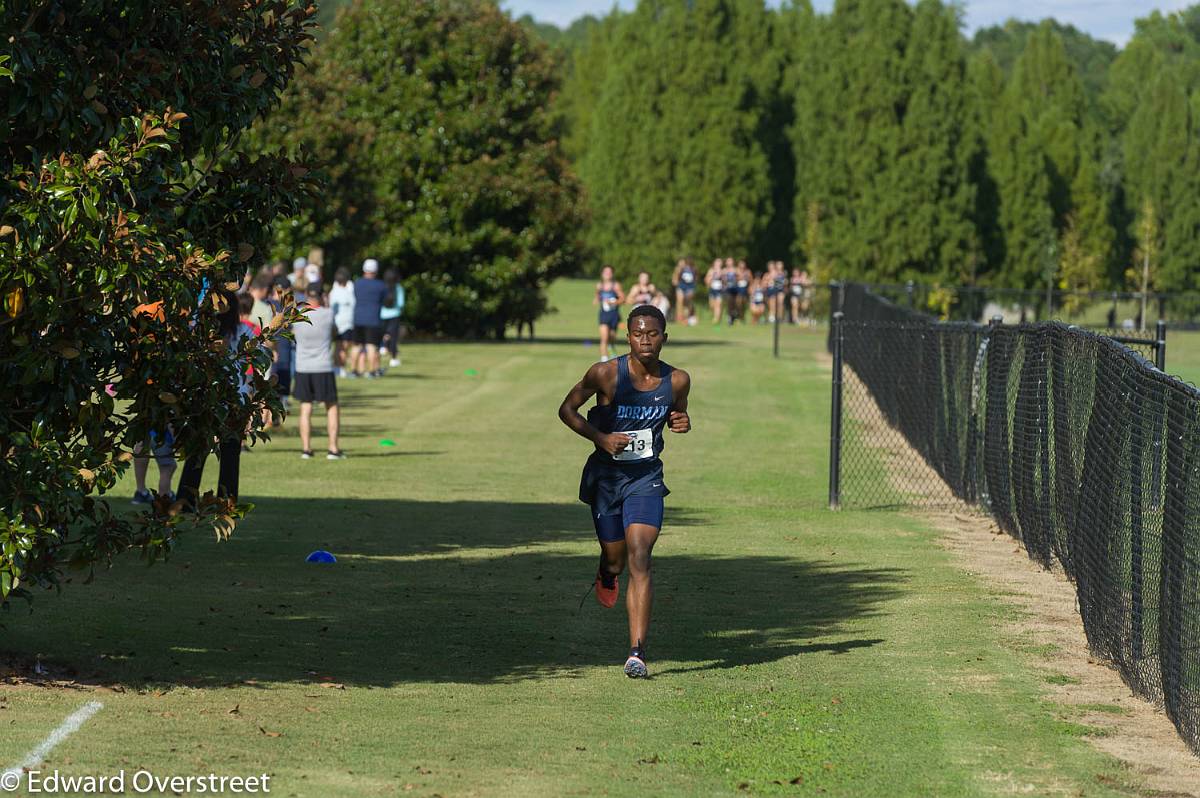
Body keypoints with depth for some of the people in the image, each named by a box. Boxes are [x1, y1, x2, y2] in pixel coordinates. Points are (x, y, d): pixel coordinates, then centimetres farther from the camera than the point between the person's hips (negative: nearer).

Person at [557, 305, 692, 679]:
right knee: (615, 560, 12)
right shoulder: (605, 374, -14)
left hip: (646, 477, 0)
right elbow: (567, 409, -3)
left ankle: (637, 653, -20)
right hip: (606, 476, 0)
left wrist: (682, 422, -9)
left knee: (639, 558, -16)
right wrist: (601, 437, -17)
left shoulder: (677, 380, -6)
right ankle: (606, 573, 54)